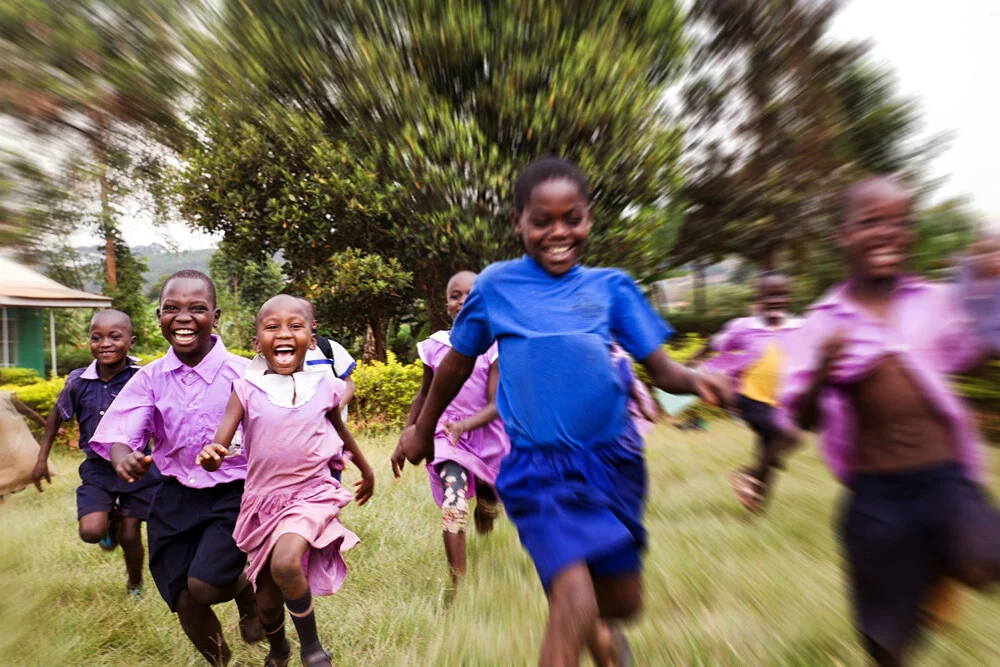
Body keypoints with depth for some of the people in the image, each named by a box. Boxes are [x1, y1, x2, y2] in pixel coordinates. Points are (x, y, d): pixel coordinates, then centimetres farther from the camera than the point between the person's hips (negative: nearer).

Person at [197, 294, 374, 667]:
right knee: (267, 600, 15)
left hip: (311, 495, -2)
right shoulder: (247, 390, -7)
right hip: (262, 500, 2)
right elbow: (219, 449, -12)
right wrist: (210, 455, -37)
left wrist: (366, 471, 23)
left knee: (286, 564, -28)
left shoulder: (325, 387, -6)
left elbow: (341, 431, 11)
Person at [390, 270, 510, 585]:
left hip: (488, 435, 0)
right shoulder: (435, 346, -5)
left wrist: (464, 425, -34)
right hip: (447, 435, 0)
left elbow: (496, 404, -16)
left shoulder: (494, 346, -12)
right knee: (454, 505, -19)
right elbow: (424, 396, 7)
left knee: (487, 515, 16)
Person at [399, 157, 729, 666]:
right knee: (574, 601, -13)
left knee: (623, 600, 19)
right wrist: (422, 430, 18)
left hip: (612, 458, 3)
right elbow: (458, 363, 8)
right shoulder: (495, 285, -2)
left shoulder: (611, 286, 1)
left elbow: (659, 367, 1)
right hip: (538, 467, -2)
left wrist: (695, 379, -23)